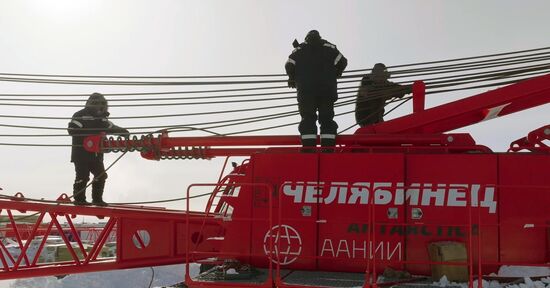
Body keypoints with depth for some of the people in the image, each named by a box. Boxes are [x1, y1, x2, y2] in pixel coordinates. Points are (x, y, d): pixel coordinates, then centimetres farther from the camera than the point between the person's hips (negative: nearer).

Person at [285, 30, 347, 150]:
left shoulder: (299, 49, 10)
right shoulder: (329, 47, 11)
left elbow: (289, 65, 0)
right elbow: (342, 61, 3)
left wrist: (293, 79, 18)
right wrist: (334, 75, 19)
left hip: (306, 90, 0)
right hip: (327, 89, 1)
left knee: (308, 119, 1)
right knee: (327, 119, 5)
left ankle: (309, 149, -10)